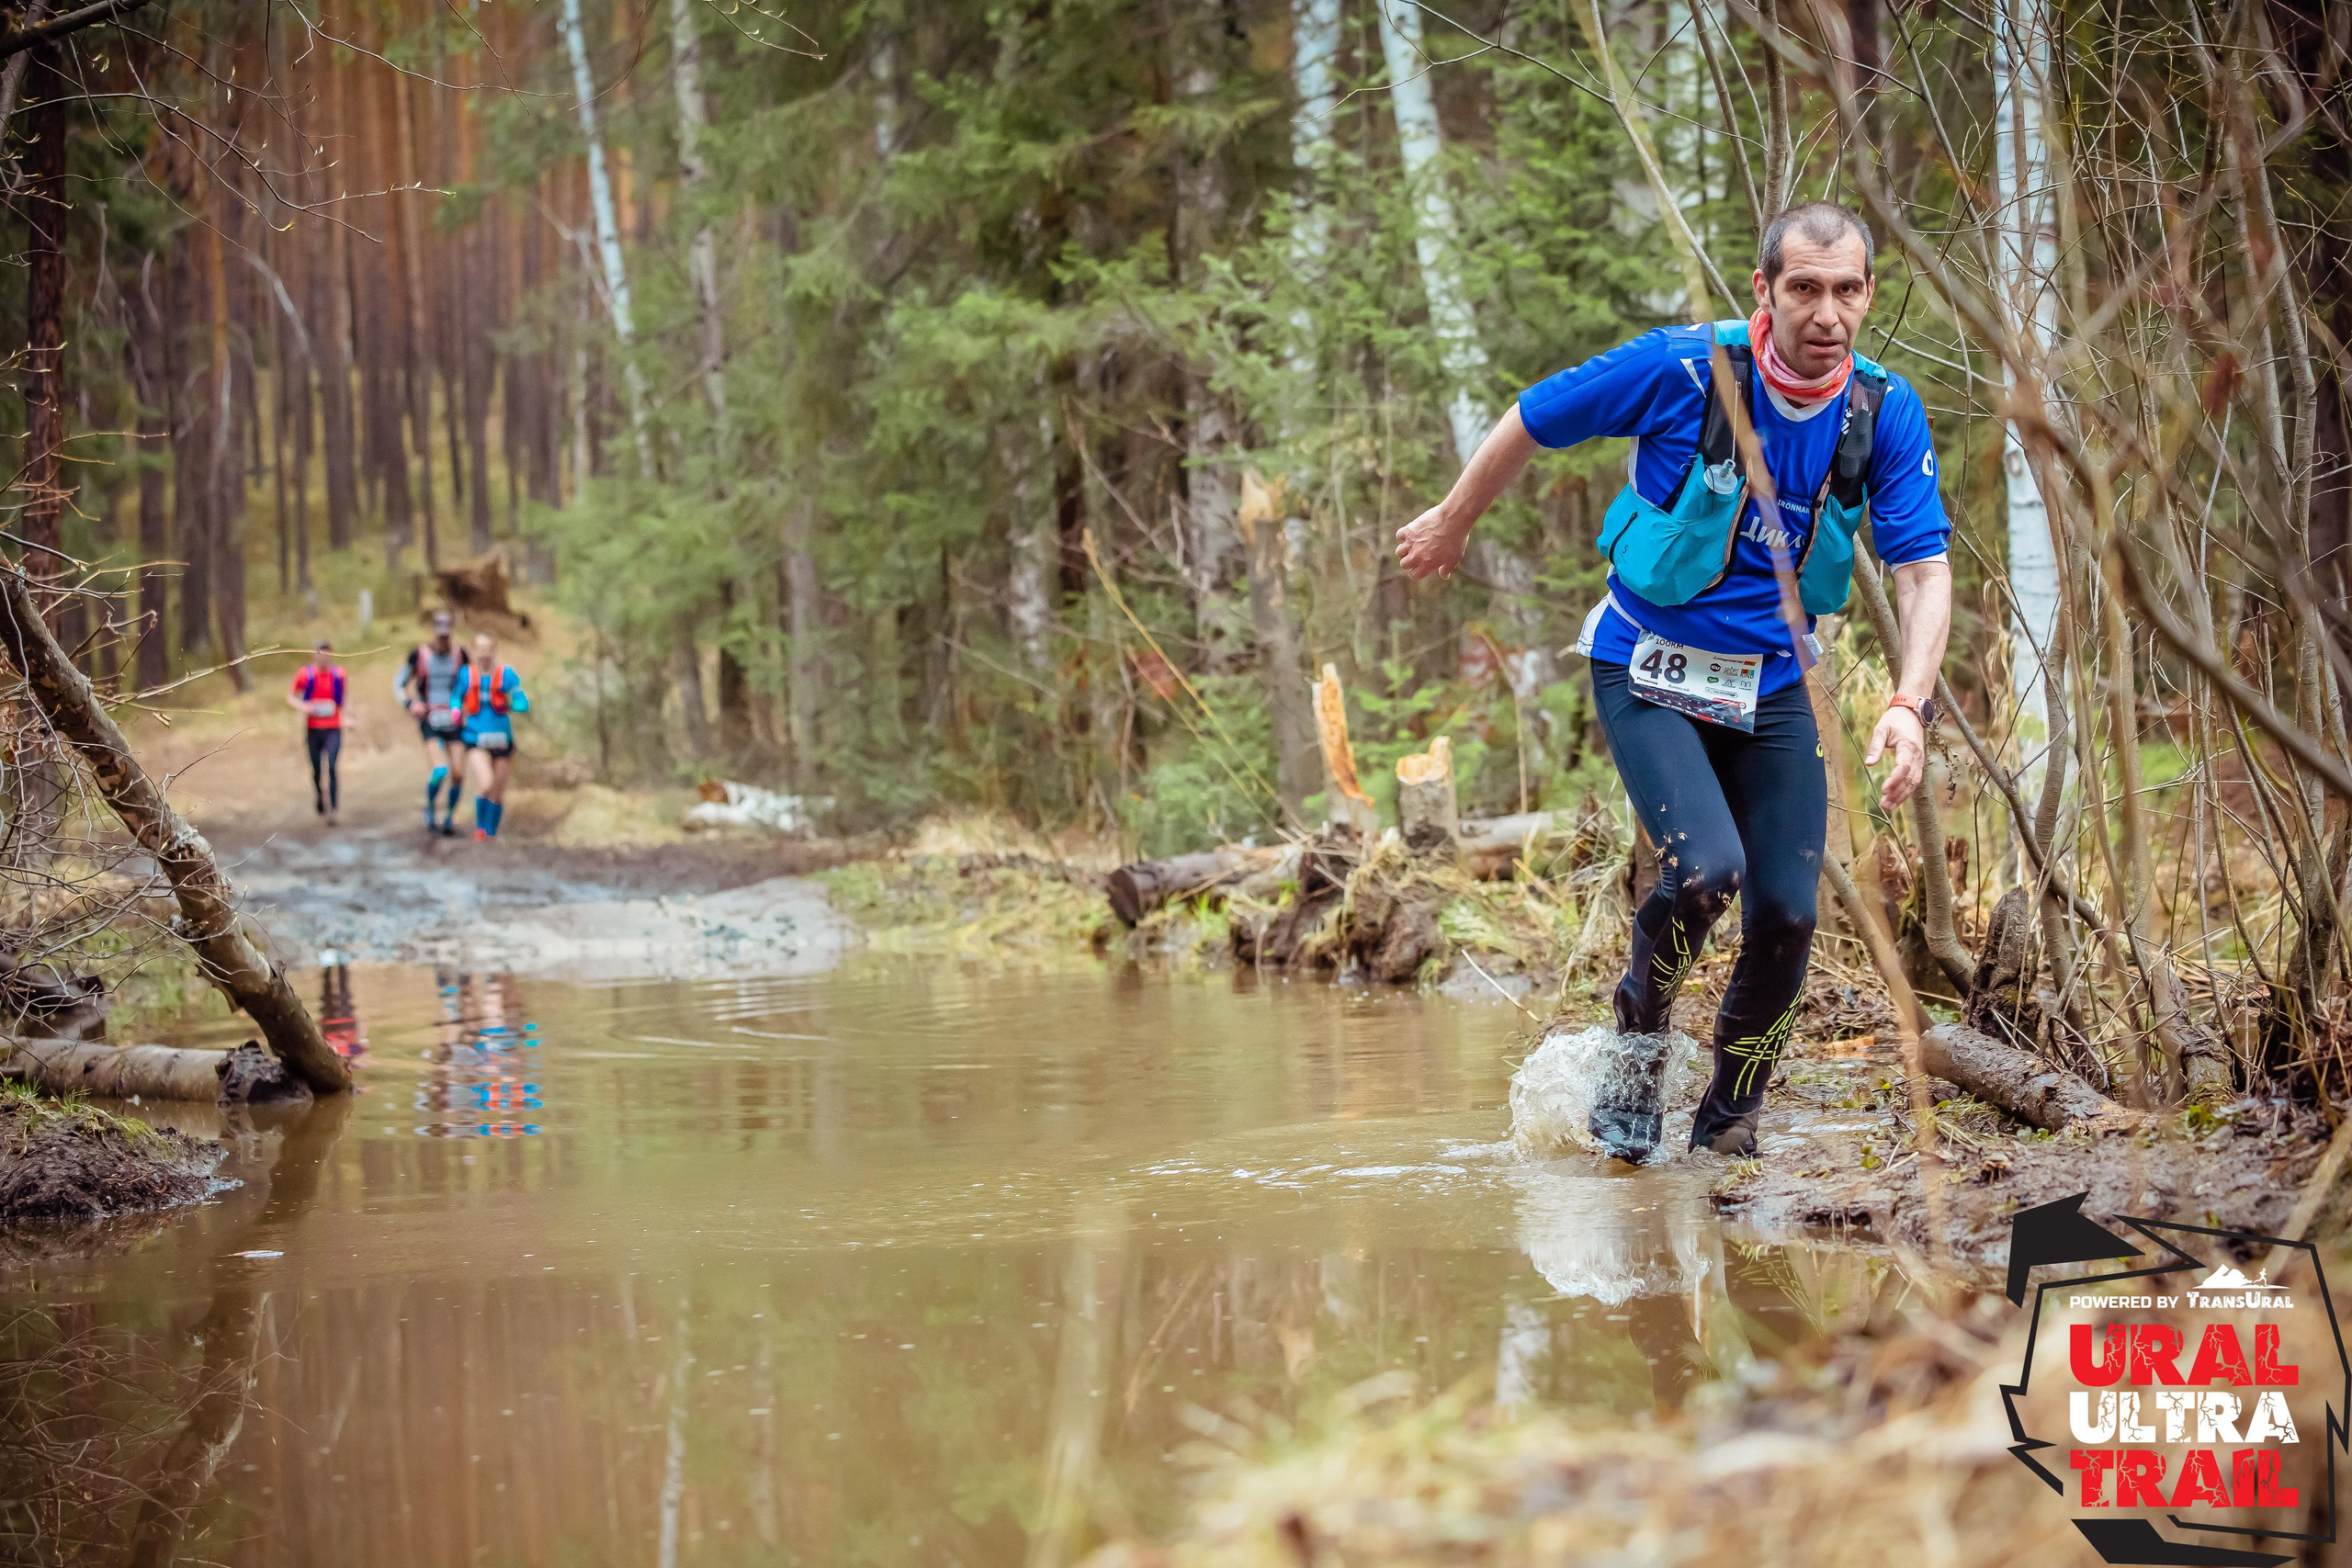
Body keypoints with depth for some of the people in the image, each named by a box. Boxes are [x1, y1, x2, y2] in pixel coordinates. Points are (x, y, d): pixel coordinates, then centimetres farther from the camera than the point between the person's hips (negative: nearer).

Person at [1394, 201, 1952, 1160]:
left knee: (1786, 913, -4)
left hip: (1772, 686, 4)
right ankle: (1637, 1047, 6)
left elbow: (1923, 568, -9)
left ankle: (1729, 1120, 20)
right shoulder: (1682, 369, -19)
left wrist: (1909, 704, -26)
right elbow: (1532, 422, -4)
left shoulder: (1885, 412, -10)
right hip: (1649, 675, -4)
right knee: (1705, 869, -24)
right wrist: (1452, 524, 11)